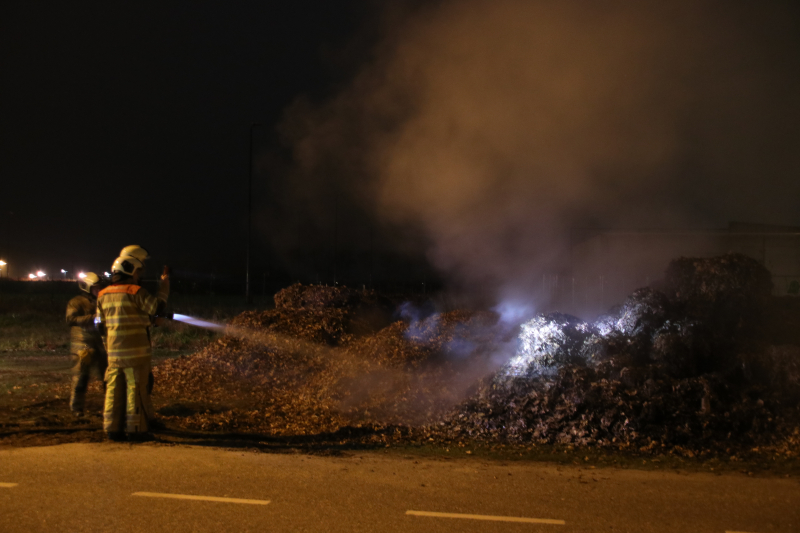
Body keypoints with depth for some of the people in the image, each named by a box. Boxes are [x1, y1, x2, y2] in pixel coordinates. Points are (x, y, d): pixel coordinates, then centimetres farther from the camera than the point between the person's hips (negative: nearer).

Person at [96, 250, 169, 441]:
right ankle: (136, 429, 1)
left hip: (113, 352, 6)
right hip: (136, 351, -6)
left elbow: (102, 324, 15)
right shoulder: (135, 292, -11)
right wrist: (164, 286, 2)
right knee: (136, 389, -1)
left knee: (114, 389, 9)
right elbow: (157, 306, -11)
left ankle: (112, 428, 12)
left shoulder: (103, 295, 11)